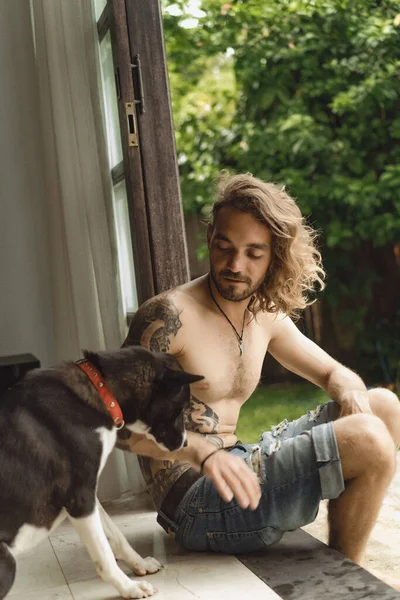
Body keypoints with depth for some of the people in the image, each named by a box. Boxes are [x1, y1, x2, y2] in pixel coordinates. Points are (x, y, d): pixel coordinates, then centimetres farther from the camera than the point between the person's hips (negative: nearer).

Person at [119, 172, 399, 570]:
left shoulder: (267, 317, 10)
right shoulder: (169, 316, -16)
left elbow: (332, 372, 20)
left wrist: (349, 392, -5)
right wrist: (201, 451, -38)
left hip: (236, 468, 9)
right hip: (195, 502, -9)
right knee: (367, 440, -20)